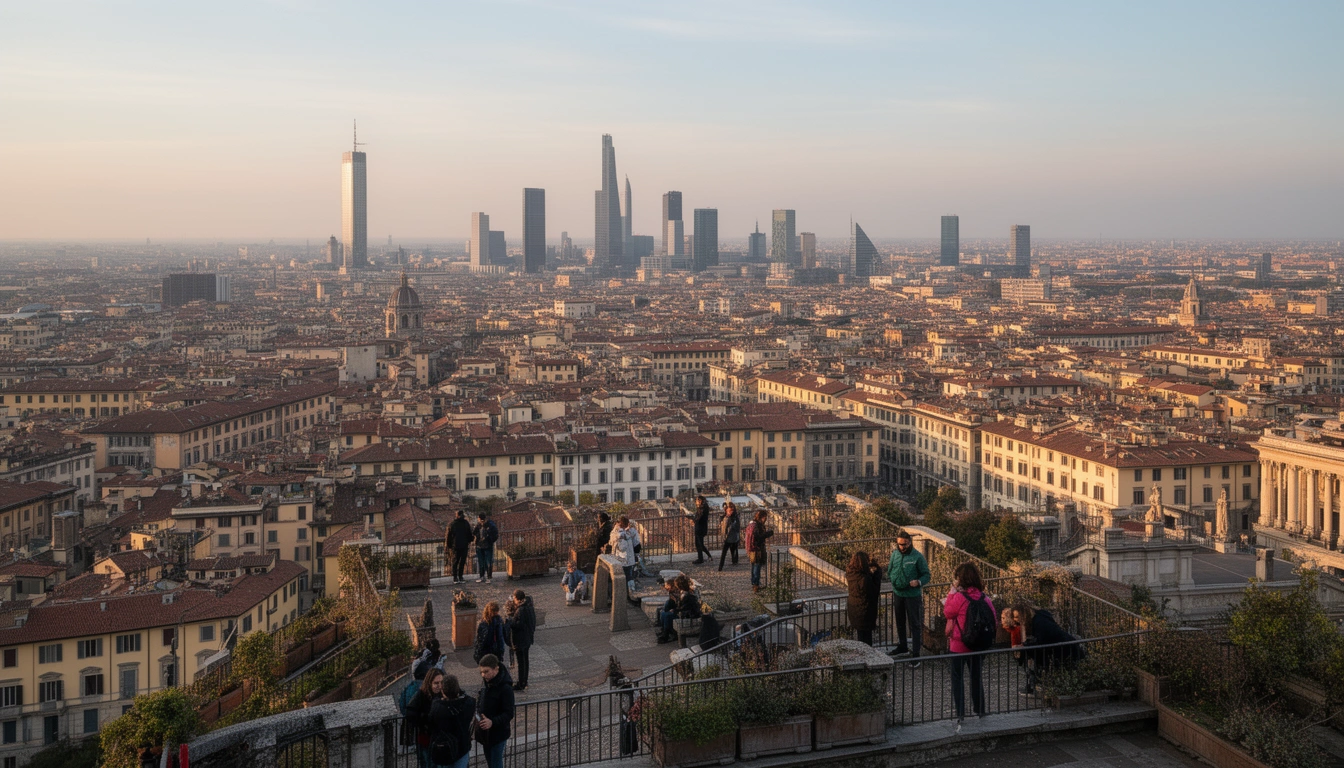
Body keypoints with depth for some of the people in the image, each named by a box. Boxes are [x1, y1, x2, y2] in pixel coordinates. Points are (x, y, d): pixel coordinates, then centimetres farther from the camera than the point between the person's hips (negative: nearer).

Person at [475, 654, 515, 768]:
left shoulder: (505, 688, -23)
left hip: (498, 733, -7)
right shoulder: (486, 682, 1)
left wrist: (492, 722, -35)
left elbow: (509, 714, -22)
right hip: (486, 732, 8)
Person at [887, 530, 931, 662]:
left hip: (912, 595, -6)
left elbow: (927, 575, -10)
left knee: (914, 624, -1)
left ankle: (915, 653, 2)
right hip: (898, 593, 6)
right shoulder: (895, 554, 0)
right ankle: (902, 645, 40)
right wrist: (892, 580, -1)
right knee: (900, 622, 21)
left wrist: (919, 582, -28)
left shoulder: (917, 557, -16)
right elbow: (890, 570, 15)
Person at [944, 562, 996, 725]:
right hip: (978, 646, 5)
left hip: (959, 646, -5)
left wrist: (952, 592, -5)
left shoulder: (959, 597, -19)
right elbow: (994, 621, 1)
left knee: (957, 678, 7)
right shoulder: (984, 598, -3)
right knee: (976, 676, 20)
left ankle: (960, 713, 3)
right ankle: (979, 710, 30)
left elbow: (947, 613, -5)